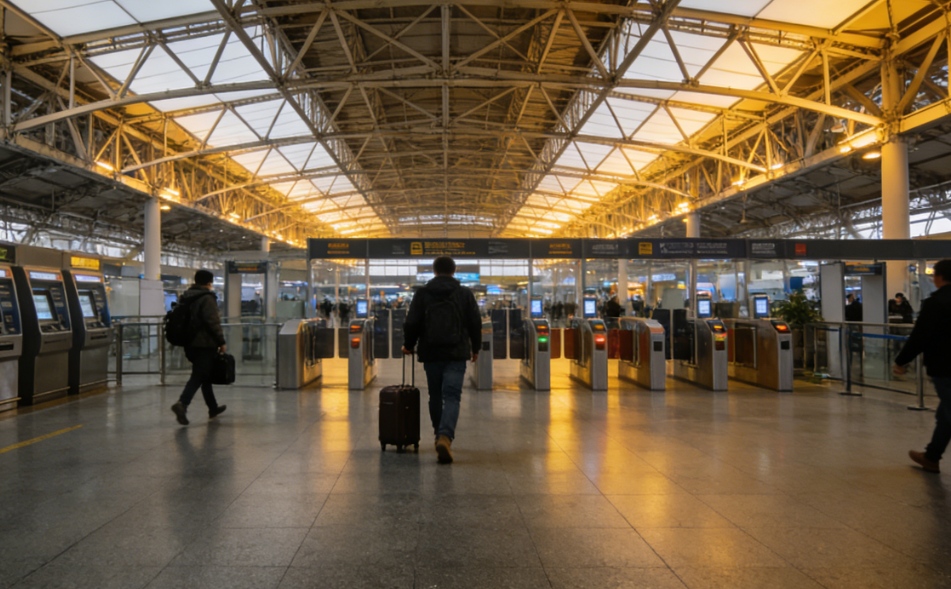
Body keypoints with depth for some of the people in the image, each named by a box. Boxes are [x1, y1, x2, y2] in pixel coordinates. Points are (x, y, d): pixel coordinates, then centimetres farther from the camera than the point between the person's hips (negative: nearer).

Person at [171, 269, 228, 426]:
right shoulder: (207, 298, -12)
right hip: (205, 344, -8)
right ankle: (182, 404, -26)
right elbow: (213, 322, -17)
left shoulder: (185, 297, 14)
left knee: (205, 375, 16)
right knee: (198, 376, -9)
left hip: (190, 344, 9)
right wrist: (221, 342, -12)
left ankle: (213, 408, 25)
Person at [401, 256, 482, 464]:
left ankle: (440, 436, 27)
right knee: (452, 397, -5)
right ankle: (445, 437, -25)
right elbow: (475, 324, 4)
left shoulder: (422, 294, 1)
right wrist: (475, 348, 17)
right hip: (456, 354, -1)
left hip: (431, 354, 1)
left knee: (435, 396, 16)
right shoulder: (465, 293, 2)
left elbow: (411, 323, -1)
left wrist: (408, 345, 15)